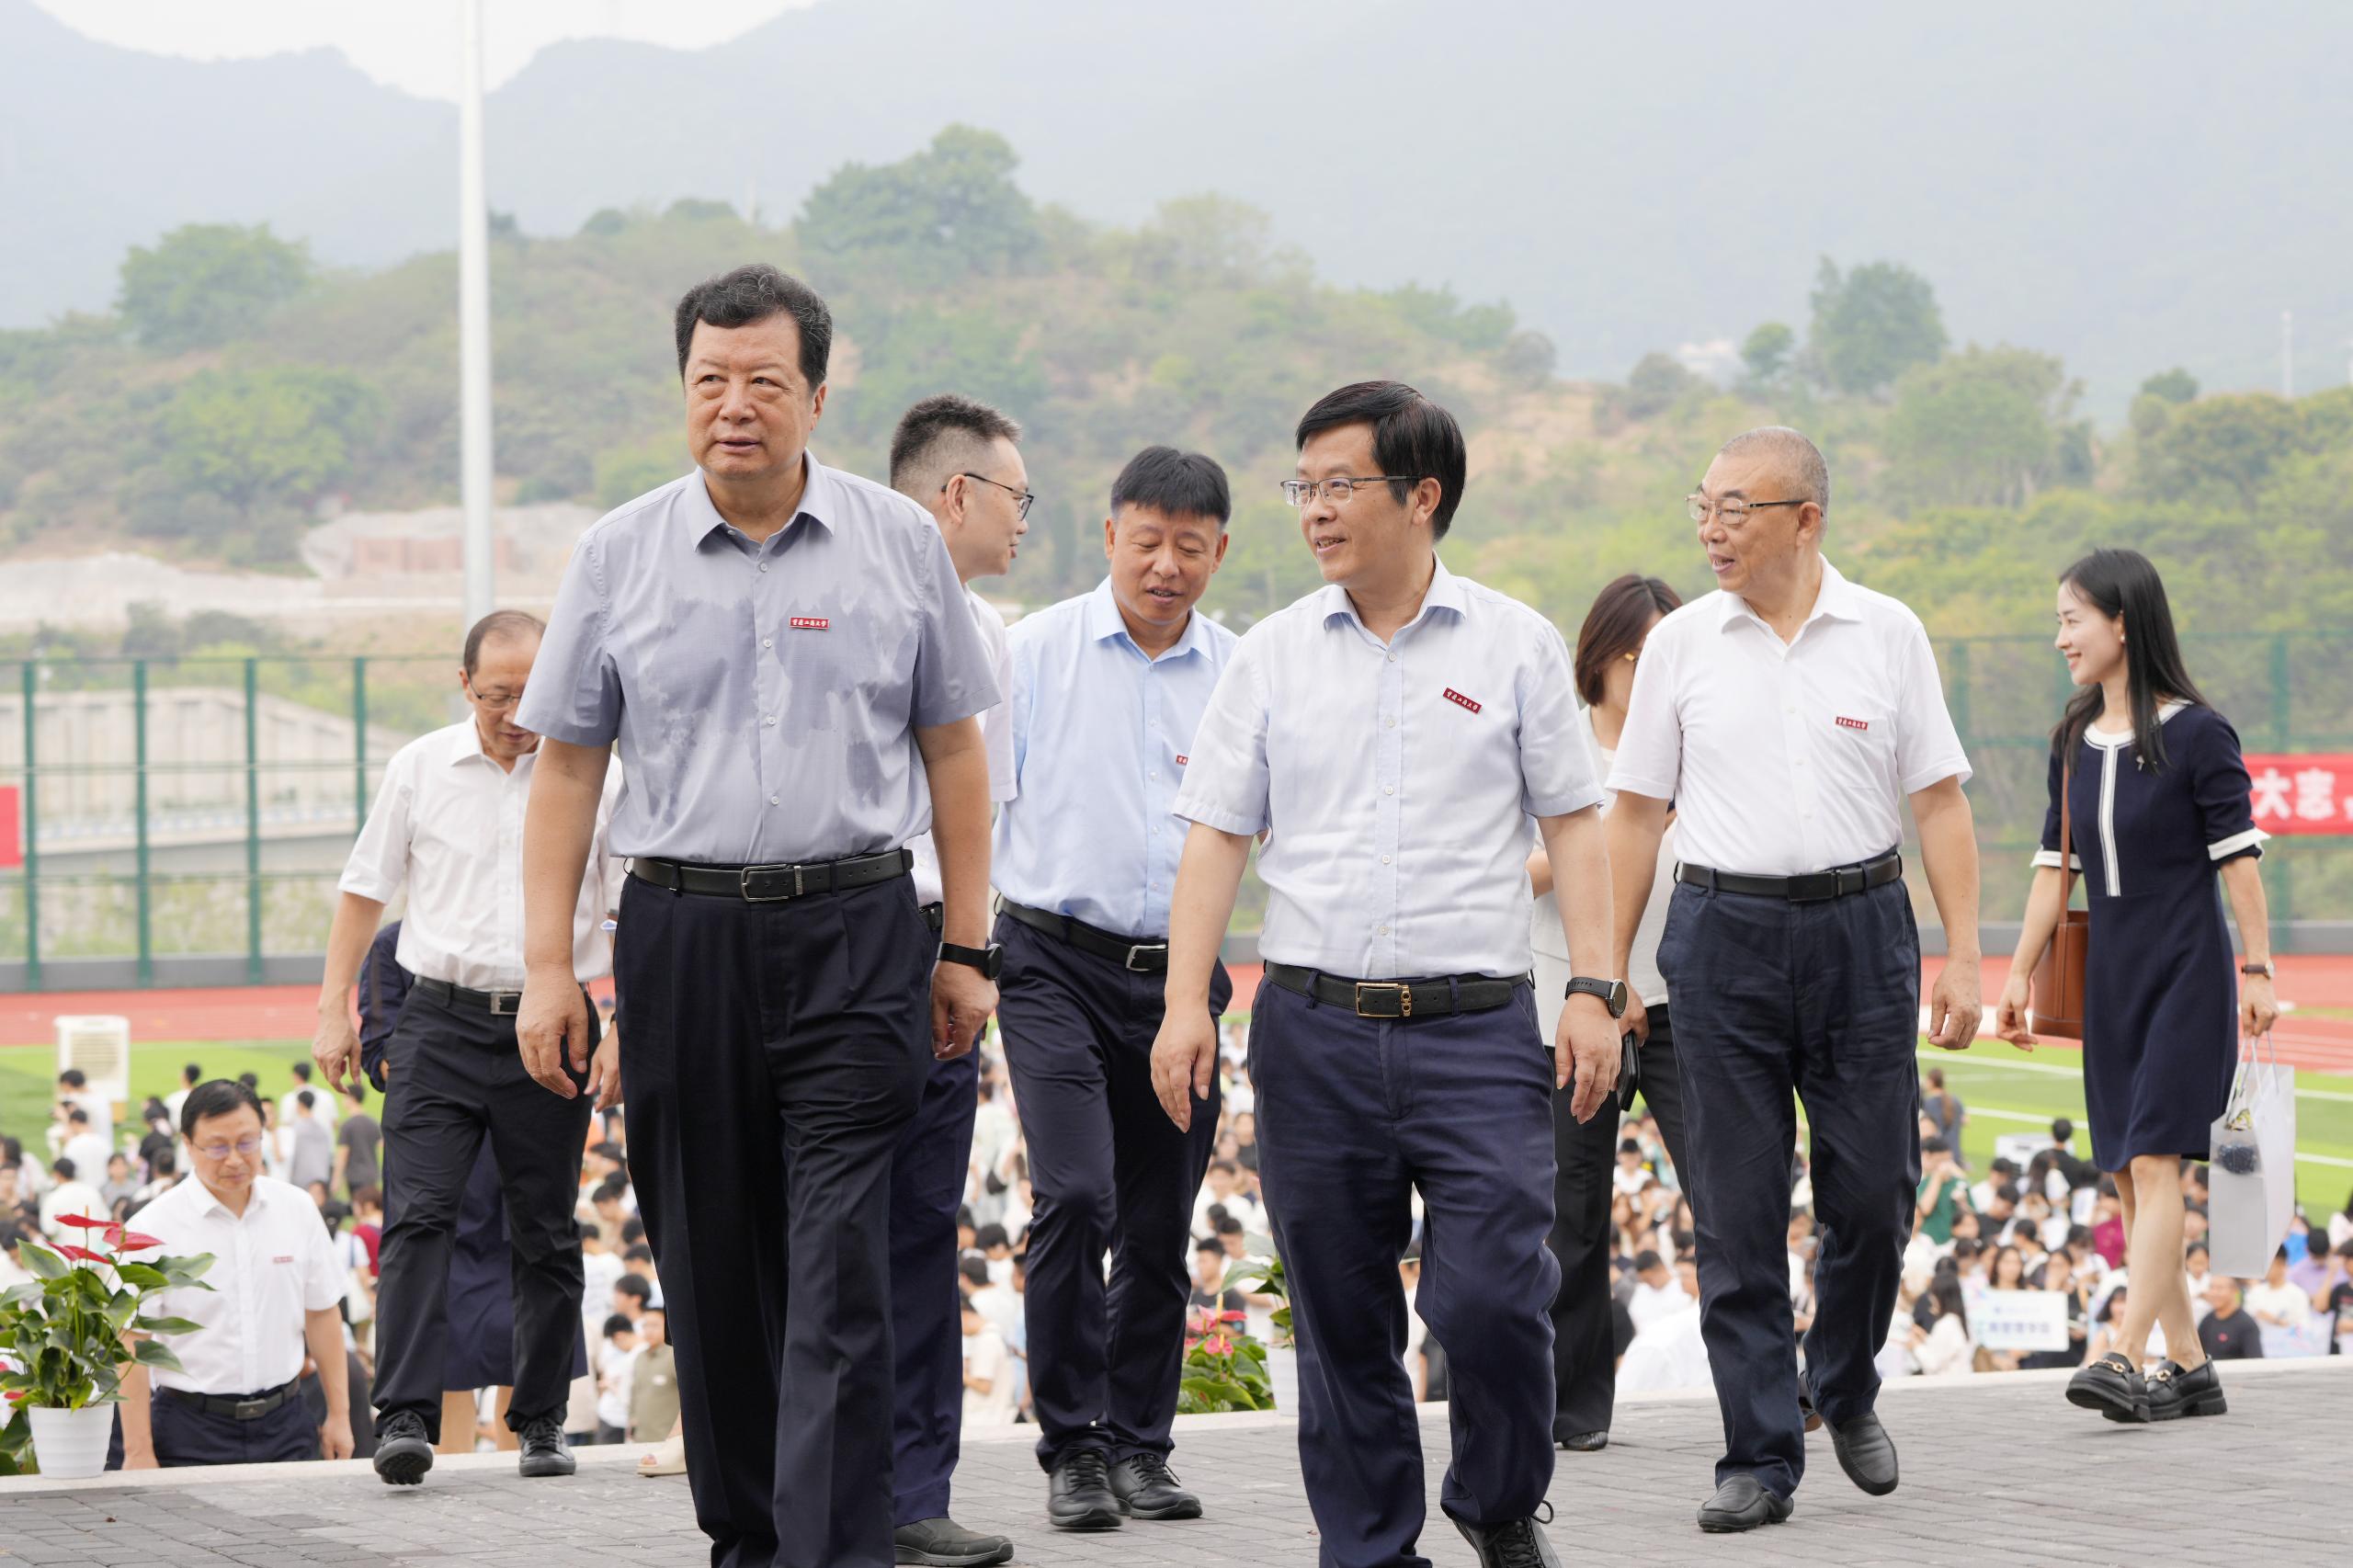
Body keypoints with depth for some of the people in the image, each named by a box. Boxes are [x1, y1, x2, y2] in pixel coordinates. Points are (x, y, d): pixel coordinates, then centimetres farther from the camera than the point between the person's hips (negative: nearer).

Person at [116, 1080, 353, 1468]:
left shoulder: (296, 1210, 7)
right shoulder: (155, 1227, -6)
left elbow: (323, 1313, 14)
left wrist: (338, 1415, 12)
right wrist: (138, 1451, -12)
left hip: (284, 1423, 3)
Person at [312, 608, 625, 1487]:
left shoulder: (591, 780, 2)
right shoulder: (420, 769, 5)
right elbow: (365, 890, 12)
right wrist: (335, 1008, 7)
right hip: (440, 1024, 0)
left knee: (544, 1232, 5)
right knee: (418, 1214, -12)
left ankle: (541, 1420, 15)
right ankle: (405, 1415, -17)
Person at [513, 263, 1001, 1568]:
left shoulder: (898, 543, 5)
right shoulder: (619, 556, 5)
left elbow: (953, 749, 10)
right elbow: (568, 765, 7)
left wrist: (966, 947, 7)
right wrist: (546, 965, 2)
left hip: (858, 934, -1)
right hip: (681, 934, 2)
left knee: (839, 1265, -9)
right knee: (709, 1264, 8)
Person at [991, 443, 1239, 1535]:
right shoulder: (1037, 651, 1)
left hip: (1182, 977, 3)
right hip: (1056, 962, -3)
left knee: (1161, 1228, 7)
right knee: (1074, 1198, -16)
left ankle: (1140, 1445, 20)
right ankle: (1071, 1447, -6)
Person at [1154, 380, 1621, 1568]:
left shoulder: (1515, 646, 4)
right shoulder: (1273, 656, 7)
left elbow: (1572, 827, 6)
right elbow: (1217, 836, 7)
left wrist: (1595, 990, -3)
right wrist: (1186, 1000, -3)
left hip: (1476, 1028, -2)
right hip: (1313, 1027, 2)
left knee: (1494, 1299, -9)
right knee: (1341, 1323, 6)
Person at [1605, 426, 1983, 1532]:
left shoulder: (1886, 635, 2)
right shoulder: (1682, 643, 4)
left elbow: (1940, 803, 3)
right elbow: (1635, 814, 7)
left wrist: (1963, 957, -4)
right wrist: (1606, 973, 4)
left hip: (1859, 929, 0)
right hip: (1723, 933, 0)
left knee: (1873, 1189, 3)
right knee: (1737, 1211, -1)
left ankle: (1844, 1392, 29)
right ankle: (1760, 1459, 4)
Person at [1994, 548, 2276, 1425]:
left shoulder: (2195, 735, -9)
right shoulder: (2074, 743, 9)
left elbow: (2238, 856, -8)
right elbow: (2055, 865, 13)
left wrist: (2257, 971, -10)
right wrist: (2021, 973, 11)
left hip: (2187, 972, -7)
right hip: (2110, 977, 7)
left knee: (2155, 1163, -14)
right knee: (2129, 1177, 5)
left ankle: (2125, 1360, -21)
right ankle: (2188, 1364, 13)